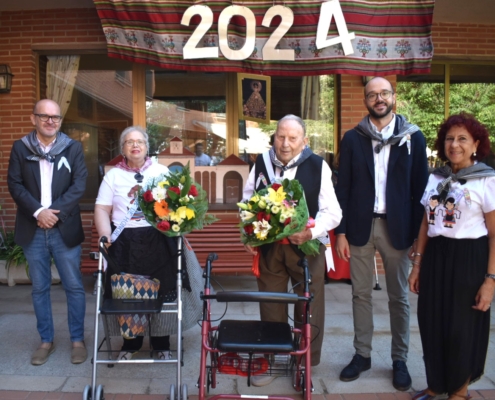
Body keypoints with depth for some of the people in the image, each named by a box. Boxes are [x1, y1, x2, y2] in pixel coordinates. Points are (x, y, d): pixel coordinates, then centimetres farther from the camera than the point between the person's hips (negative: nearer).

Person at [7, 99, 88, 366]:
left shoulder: (73, 148, 3)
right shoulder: (20, 148, 5)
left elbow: (79, 185, -4)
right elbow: (14, 184, -1)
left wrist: (55, 212, -14)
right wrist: (38, 212, -14)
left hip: (65, 229, -1)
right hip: (33, 230, 1)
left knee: (74, 286, 4)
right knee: (39, 288, 10)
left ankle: (77, 340, 18)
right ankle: (46, 341, 24)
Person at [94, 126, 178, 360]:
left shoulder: (161, 171, 9)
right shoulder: (113, 175, 10)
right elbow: (102, 209, 4)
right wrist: (105, 235, -11)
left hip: (158, 240, 0)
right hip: (124, 242, 1)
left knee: (160, 294, 4)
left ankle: (162, 345, 22)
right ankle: (130, 344, 26)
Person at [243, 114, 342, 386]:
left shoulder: (318, 166, -9)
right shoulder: (261, 163, 1)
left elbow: (332, 212, -10)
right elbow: (247, 202, 10)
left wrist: (311, 232, -26)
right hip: (268, 246, 3)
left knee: (308, 309, 11)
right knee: (270, 308, 14)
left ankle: (306, 365, 30)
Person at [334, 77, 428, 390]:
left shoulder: (413, 137, 1)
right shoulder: (353, 138, 2)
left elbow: (420, 188, 1)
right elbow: (343, 187, 2)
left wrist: (419, 234, -4)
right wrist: (341, 231, -2)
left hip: (397, 227, -1)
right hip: (360, 226, 1)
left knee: (398, 297, 10)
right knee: (361, 294, 10)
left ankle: (400, 360, 25)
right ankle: (362, 354, 25)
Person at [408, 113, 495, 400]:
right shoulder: (435, 178, 7)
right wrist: (417, 265, 10)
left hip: (469, 259, -5)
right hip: (435, 257, 5)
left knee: (463, 328, 8)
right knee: (432, 325, 10)